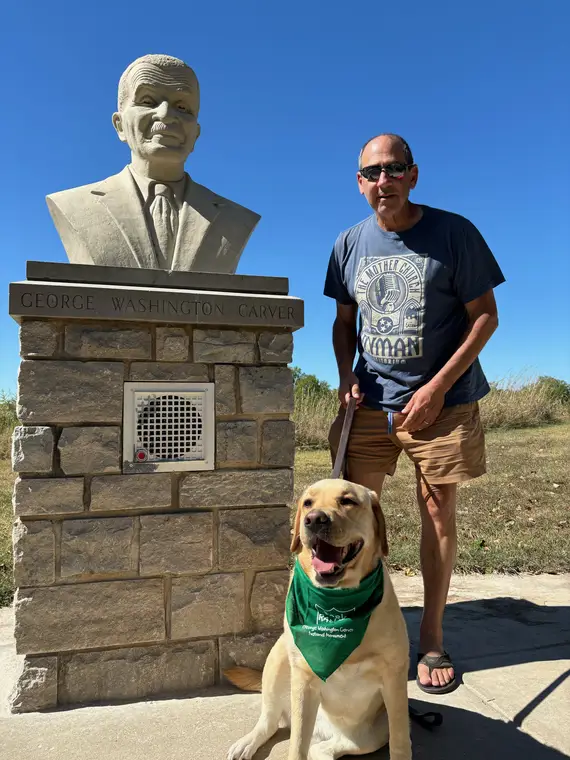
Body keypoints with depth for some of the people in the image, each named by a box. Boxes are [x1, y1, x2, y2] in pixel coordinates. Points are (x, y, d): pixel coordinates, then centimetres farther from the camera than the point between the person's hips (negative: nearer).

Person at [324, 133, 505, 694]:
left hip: (443, 401, -2)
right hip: (371, 401, 3)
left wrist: (439, 386, -12)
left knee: (438, 513, 5)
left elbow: (485, 316, -4)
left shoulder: (453, 233, -4)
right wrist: (347, 375, -2)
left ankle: (432, 637, 24)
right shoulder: (349, 244, 7)